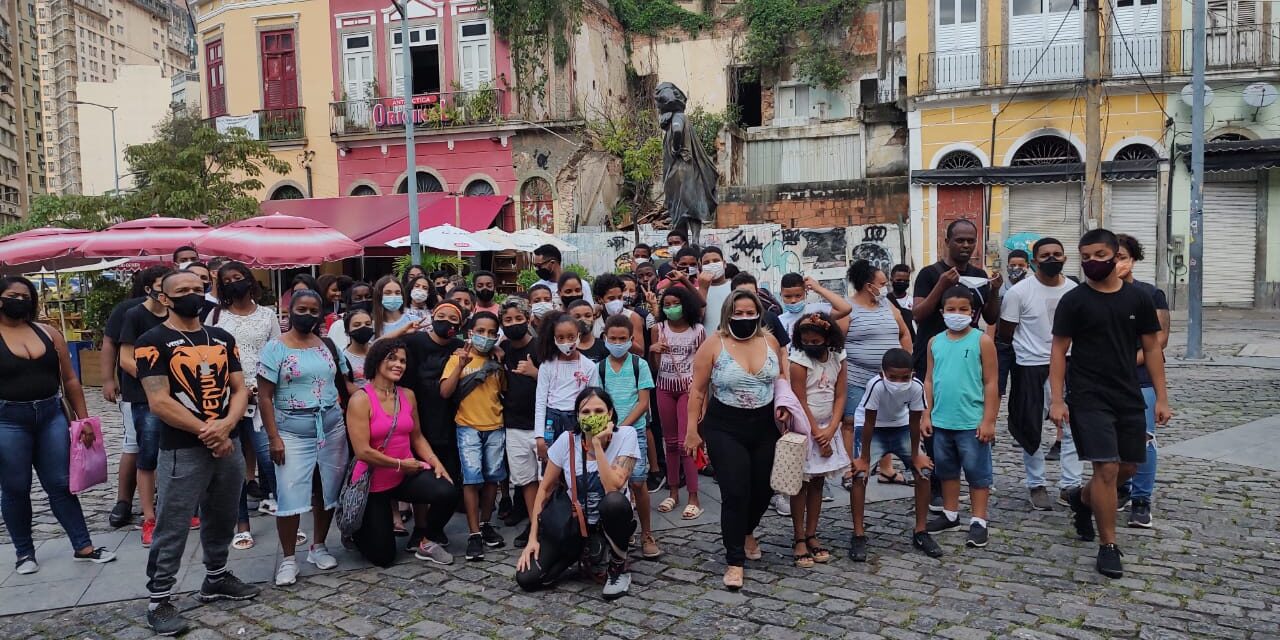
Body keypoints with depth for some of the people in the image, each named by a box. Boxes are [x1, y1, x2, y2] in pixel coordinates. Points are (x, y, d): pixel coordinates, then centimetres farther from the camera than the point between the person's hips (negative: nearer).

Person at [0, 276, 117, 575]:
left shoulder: (49, 333, 7)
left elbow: (69, 380, 11)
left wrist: (83, 418, 8)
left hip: (51, 415, 3)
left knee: (61, 484, 8)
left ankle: (83, 547, 14)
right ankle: (24, 552, 22)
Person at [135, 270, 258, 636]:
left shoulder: (223, 339, 9)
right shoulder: (153, 342, -8)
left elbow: (240, 389, 6)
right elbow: (159, 402, -16)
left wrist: (226, 425, -13)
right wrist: (205, 432, -15)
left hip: (228, 445, 6)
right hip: (182, 451, -6)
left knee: (222, 519, 18)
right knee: (172, 528, 0)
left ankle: (216, 579, 35)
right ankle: (159, 599, 12)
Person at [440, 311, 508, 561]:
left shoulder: (497, 361, 9)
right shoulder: (458, 358, 1)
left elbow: (505, 391, 15)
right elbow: (444, 392, -10)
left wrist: (502, 367, 3)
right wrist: (460, 365, -17)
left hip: (495, 427, 3)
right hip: (468, 427, -3)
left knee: (492, 477, 7)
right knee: (472, 478, -8)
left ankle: (485, 524, 23)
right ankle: (474, 534, -4)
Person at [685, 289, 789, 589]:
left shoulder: (769, 341, 2)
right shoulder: (714, 344, -9)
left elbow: (781, 376, 16)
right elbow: (697, 390, -5)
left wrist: (785, 404, 0)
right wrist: (692, 430, -5)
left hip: (764, 426, 4)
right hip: (725, 429, -4)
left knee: (763, 488, 12)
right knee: (735, 493, -8)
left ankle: (747, 532, 43)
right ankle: (735, 561, 5)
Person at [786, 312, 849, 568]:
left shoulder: (837, 359, -1)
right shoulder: (799, 361, -14)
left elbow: (840, 397, -1)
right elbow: (800, 402, -14)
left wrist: (830, 430, -11)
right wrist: (817, 433, -13)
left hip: (827, 427, 5)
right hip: (803, 428, -5)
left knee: (818, 483, 10)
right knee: (801, 483, 1)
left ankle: (811, 536, 20)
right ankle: (799, 540, 9)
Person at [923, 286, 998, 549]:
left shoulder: (982, 341, -6)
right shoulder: (935, 342, 6)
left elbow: (991, 383, -6)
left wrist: (988, 420, -10)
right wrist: (927, 414, 6)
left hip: (972, 423, -5)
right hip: (941, 421, 5)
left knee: (977, 472, 4)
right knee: (946, 469, 16)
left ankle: (978, 521, 13)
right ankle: (950, 514, 30)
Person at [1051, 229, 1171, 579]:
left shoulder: (1138, 298, 4)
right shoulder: (1073, 301, -5)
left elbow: (1152, 349, 8)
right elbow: (1059, 352, -4)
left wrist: (1161, 398, 4)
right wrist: (1057, 399, -11)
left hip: (1129, 397, 5)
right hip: (1088, 398, -4)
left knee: (1128, 468, 13)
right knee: (1107, 468, -10)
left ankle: (1082, 499, 40)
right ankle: (1108, 546, 3)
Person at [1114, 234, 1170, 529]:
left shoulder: (1151, 294, 4)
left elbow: (1161, 338, -2)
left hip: (1142, 379, -2)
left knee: (1142, 440, -8)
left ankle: (1141, 500, 3)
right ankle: (1119, 489, 25)